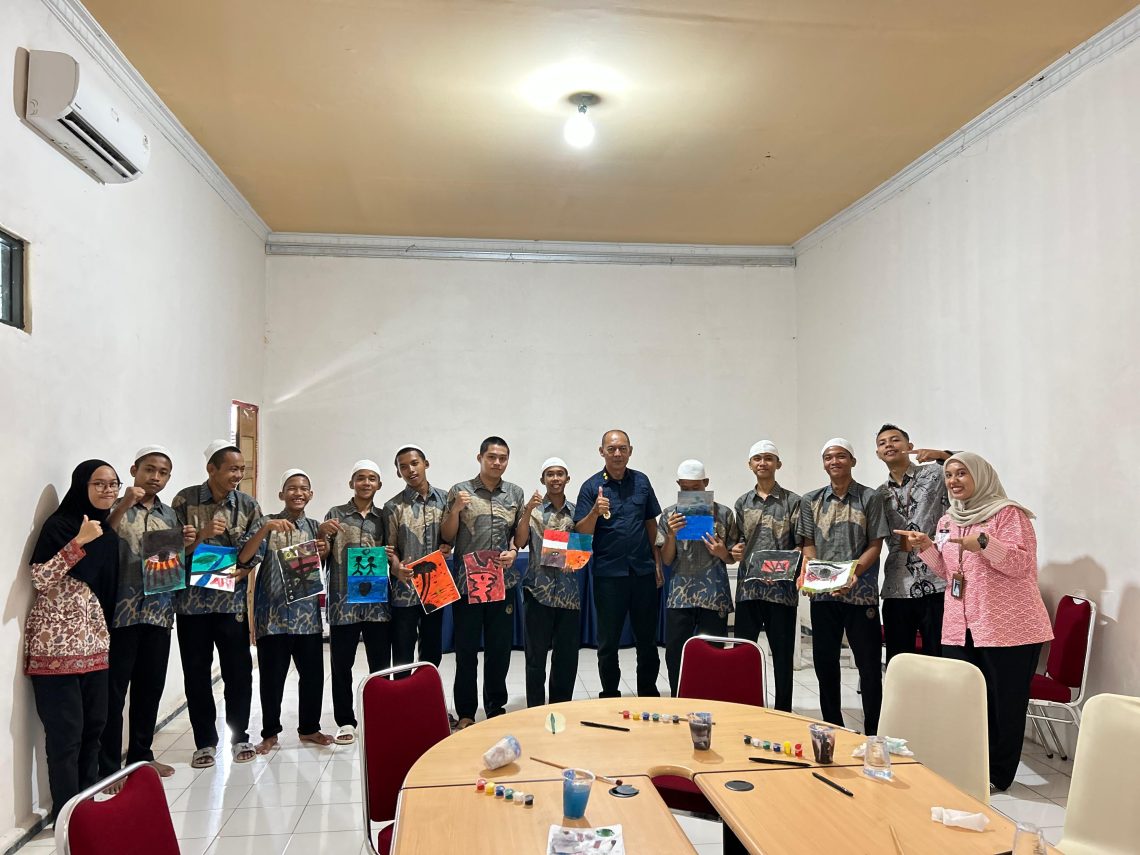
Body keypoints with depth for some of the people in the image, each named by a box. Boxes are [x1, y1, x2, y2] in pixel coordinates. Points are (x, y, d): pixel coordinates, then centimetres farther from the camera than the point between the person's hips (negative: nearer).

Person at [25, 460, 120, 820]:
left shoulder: (107, 532, 12)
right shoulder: (59, 525, -9)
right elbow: (39, 579, -17)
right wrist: (79, 543, -24)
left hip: (93, 642, 7)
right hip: (57, 643, -7)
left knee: (94, 723, 10)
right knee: (66, 730, -3)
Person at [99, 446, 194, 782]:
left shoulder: (170, 515, 14)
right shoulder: (117, 508, -1)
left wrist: (187, 543, 0)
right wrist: (123, 507, -23)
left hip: (160, 612, 5)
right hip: (122, 611, -5)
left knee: (151, 687, 13)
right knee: (113, 689, -1)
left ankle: (140, 755, 26)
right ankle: (108, 767, 8)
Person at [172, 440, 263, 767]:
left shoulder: (248, 505, 3)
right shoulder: (185, 500, -2)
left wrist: (245, 568, -15)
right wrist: (201, 534, -19)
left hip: (232, 600, 1)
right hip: (191, 600, -1)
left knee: (239, 670, 4)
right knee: (196, 673, 6)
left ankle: (240, 737, 20)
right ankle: (205, 742, 20)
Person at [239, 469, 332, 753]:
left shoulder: (315, 528, 10)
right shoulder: (267, 523, -1)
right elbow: (243, 558, -14)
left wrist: (324, 554, -7)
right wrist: (265, 528, -26)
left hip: (307, 614, 3)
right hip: (273, 614, -3)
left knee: (313, 674, 7)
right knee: (272, 677, 2)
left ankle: (309, 728, 24)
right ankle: (270, 733, 19)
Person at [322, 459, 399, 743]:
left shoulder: (384, 517, 10)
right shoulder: (335, 515, 5)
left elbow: (393, 556, 13)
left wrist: (392, 558, -10)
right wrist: (323, 534, -14)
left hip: (378, 600, 1)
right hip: (343, 600, -1)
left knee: (380, 663, 5)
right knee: (341, 664, 5)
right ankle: (345, 722, 17)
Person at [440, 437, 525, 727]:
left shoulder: (515, 493, 7)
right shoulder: (460, 491, -1)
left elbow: (521, 534, 14)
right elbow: (446, 537, 1)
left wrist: (514, 551, -6)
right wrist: (455, 510, -15)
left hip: (503, 581, 3)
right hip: (467, 581, -2)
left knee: (500, 649, 11)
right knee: (466, 651, 5)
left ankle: (496, 708, 27)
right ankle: (465, 713, 18)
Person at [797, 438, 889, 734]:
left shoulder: (870, 498, 1)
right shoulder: (811, 501, 10)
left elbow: (875, 545, -3)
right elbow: (808, 543, 9)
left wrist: (854, 572, -18)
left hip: (861, 593, -3)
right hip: (822, 594, 3)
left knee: (869, 665, 3)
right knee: (825, 663, 9)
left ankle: (872, 732, 17)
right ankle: (833, 730, 24)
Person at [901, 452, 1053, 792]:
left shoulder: (1007, 513, -6)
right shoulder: (948, 521, 15)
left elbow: (1022, 564, -14)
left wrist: (983, 543, -27)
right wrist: (926, 547, 4)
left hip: (1009, 627, -6)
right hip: (960, 628, 6)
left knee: (1004, 701, 2)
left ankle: (998, 773, 16)